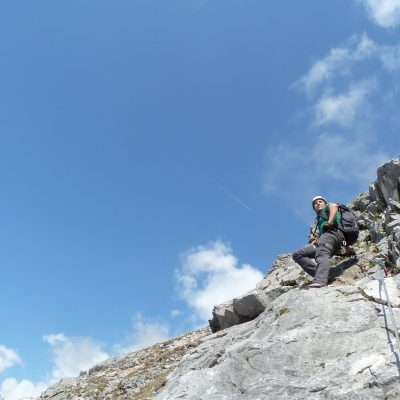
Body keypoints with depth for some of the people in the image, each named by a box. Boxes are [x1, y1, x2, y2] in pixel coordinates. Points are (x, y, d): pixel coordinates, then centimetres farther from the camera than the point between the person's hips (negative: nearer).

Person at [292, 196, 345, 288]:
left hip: (332, 232, -8)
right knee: (297, 254, -2)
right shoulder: (320, 219, 41)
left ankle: (320, 281, -63)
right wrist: (317, 240, 8)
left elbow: (334, 206, -4)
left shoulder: (327, 208, 23)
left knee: (321, 255, -36)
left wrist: (330, 222, -14)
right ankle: (321, 274, -24)